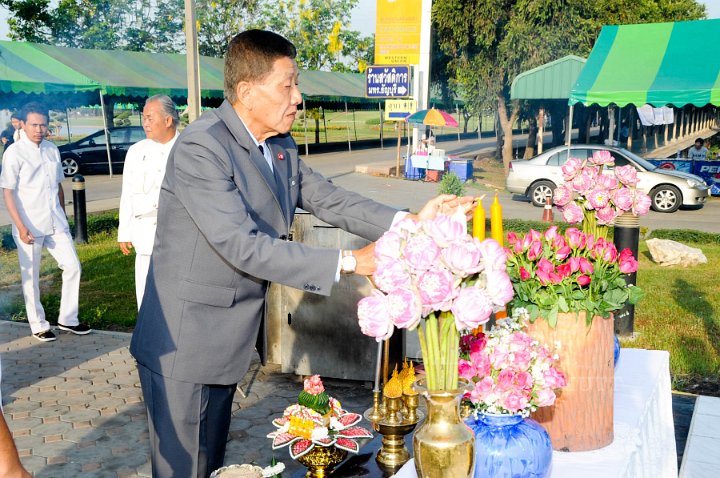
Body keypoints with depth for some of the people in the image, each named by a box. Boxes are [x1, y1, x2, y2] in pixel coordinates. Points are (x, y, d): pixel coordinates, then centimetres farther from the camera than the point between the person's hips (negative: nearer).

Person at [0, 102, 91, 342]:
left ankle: (67, 319, 21)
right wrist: (21, 227, -17)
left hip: (56, 224, 5)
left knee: (72, 267, 6)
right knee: (31, 277, 6)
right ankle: (38, 325, 20)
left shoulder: (52, 150, 8)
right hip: (30, 226, -5)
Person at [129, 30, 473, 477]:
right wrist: (350, 262, -28)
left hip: (229, 340, 8)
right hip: (185, 344, -8)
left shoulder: (281, 148, 4)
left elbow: (329, 199, 0)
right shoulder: (200, 147, -23)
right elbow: (245, 246, -28)